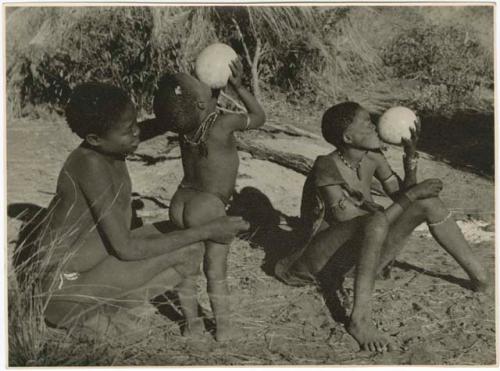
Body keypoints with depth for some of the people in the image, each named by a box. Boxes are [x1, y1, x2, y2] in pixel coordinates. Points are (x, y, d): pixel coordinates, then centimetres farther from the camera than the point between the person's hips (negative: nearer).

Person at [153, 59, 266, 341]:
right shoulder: (223, 124, -20)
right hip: (210, 207, -6)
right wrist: (239, 86, -6)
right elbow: (259, 116, -3)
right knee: (216, 272, 7)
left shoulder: (184, 125, -5)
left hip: (183, 200, 6)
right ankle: (224, 327, 18)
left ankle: (192, 323, 27)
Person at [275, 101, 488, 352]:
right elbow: (374, 225, -26)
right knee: (376, 220, -38)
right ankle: (360, 318, -36)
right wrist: (411, 195, -22)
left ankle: (480, 278, 3)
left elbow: (400, 194, 8)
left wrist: (411, 155, -5)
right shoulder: (327, 169, -22)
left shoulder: (372, 157, 1)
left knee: (429, 202, -3)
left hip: (361, 253, 8)